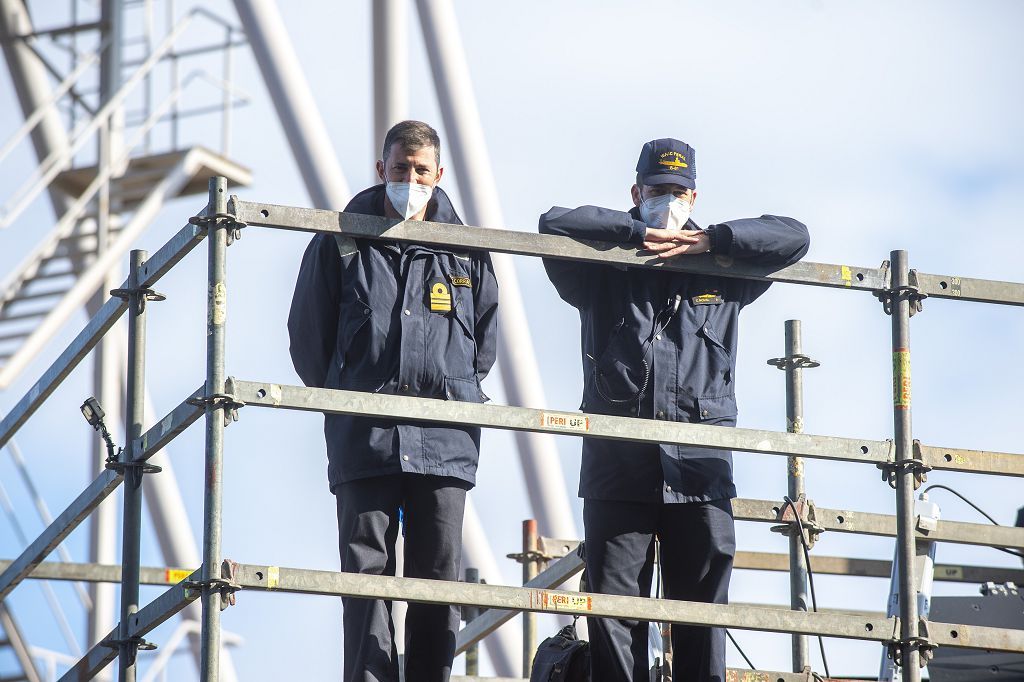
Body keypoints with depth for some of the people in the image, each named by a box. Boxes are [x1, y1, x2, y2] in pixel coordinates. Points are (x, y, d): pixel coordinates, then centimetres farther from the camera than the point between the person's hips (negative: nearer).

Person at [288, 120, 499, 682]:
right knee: (365, 571, -5)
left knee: (438, 575, 1)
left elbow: (485, 337, 22)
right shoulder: (339, 244, 6)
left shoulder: (466, 252, 10)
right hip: (364, 439, -1)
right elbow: (307, 335, 13)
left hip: (444, 440, 1)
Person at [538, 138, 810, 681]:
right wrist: (638, 232, 0)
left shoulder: (720, 272, 17)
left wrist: (708, 241, 1)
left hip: (699, 468, 1)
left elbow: (793, 237, 10)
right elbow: (554, 224, -2)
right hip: (618, 468, -1)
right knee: (612, 619, -3)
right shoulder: (603, 273, 13)